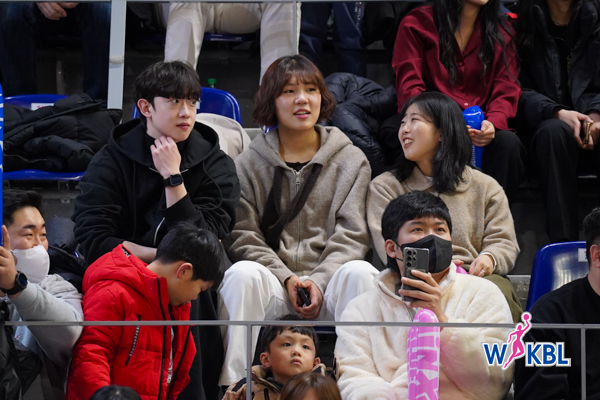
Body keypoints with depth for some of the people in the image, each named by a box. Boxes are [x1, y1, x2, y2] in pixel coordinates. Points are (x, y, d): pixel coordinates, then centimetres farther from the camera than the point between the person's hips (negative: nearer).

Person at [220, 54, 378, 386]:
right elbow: (242, 236, 4)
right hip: (272, 283, 0)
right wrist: (285, 278, -12)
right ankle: (233, 382, -32)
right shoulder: (248, 164, 12)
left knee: (359, 272, -33)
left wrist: (319, 281, -12)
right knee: (242, 273, -33)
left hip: (328, 278, 0)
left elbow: (351, 235, 4)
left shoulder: (351, 160, 13)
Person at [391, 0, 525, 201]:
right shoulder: (417, 24, 5)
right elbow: (409, 90, -3)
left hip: (481, 131, 3)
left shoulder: (500, 31, 16)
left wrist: (493, 122, -18)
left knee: (507, 142, -31)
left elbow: (507, 89, 7)